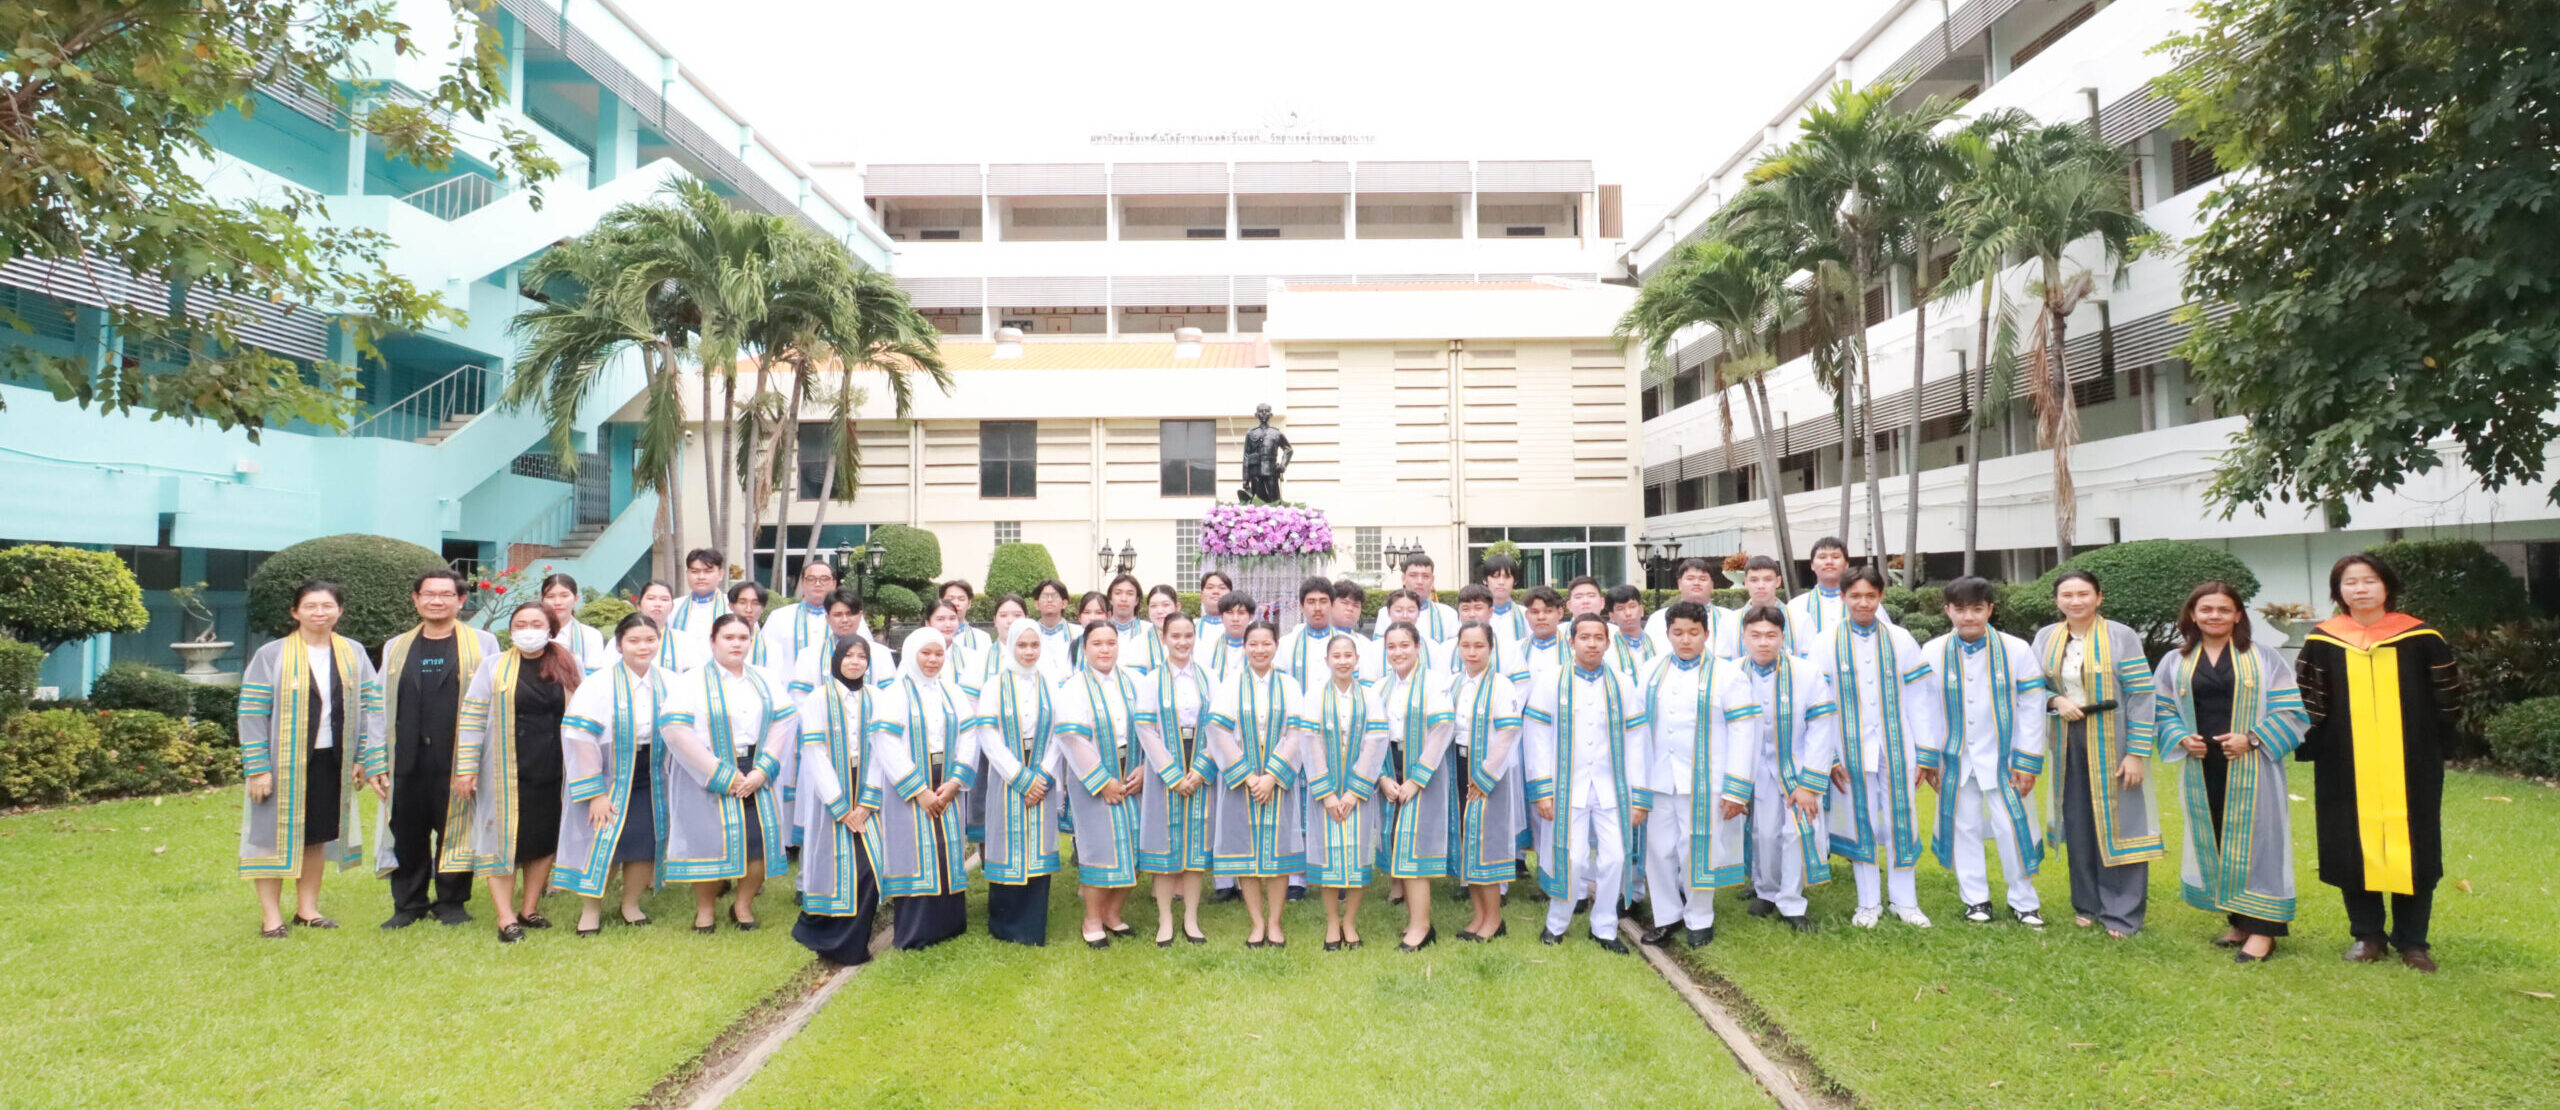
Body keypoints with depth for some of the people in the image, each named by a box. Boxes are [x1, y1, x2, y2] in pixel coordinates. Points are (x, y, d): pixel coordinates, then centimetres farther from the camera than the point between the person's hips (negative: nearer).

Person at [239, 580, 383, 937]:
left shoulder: (353, 654, 4)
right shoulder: (271, 656, -6)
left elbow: (370, 707, 5)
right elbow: (252, 713, -7)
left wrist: (364, 758, -1)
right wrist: (257, 768, -12)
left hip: (330, 761, 3)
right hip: (284, 763, -3)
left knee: (317, 835, 13)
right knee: (277, 835, 3)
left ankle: (307, 908, 25)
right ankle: (271, 916, 14)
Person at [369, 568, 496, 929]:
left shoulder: (483, 644, 4)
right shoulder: (395, 649, 13)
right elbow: (380, 707, 12)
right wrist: (375, 762, 6)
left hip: (459, 760, -2)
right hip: (407, 760, 3)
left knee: (454, 831, 6)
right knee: (408, 834, 8)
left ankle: (452, 902, 20)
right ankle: (408, 905, 23)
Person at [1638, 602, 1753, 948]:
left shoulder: (1726, 674, -3)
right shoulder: (1654, 672, 8)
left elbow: (1742, 731, -6)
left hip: (1704, 782, -3)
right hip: (1659, 780, 4)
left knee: (1697, 850, 5)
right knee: (1660, 849, 8)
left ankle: (1699, 919, 25)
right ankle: (1667, 917, 25)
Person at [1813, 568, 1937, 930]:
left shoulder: (1900, 641, 3)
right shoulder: (1826, 643, -1)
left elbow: (1920, 700, 4)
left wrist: (1925, 753, 1)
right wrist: (1828, 756, -6)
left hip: (1896, 748, 1)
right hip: (1851, 750, -1)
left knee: (1901, 823, 7)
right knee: (1861, 824, 7)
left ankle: (1905, 901, 22)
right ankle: (1869, 903, 20)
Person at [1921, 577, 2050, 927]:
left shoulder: (2016, 650, -7)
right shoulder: (1932, 653, -5)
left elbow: (2031, 709, -5)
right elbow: (1925, 710, 1)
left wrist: (2027, 762, -6)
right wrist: (1926, 758, 0)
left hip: (2002, 759, -1)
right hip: (1956, 760, 1)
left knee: (2013, 827, 2)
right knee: (1964, 827, 10)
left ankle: (2024, 901, 21)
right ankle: (1975, 899, 25)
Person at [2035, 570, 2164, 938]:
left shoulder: (2122, 637, -8)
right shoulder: (2045, 638, 4)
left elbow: (2141, 696, -9)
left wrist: (2137, 753, -13)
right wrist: (2056, 701, -12)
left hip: (2112, 744, -3)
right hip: (2068, 744, 4)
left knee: (2117, 825, 1)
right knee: (2077, 826, 10)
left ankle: (2122, 913, 11)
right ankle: (2087, 905, 24)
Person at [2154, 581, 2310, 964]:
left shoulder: (2264, 658, 1)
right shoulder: (2174, 662, 8)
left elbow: (2290, 712, -1)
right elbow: (2164, 711, 12)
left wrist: (2251, 738, -14)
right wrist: (2181, 739, -6)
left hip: (2251, 769, -3)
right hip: (2202, 769, 3)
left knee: (2253, 840, -3)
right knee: (2213, 843, 8)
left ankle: (2262, 928, 4)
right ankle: (2239, 921, 20)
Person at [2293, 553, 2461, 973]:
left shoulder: (2421, 638, 0)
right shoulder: (2321, 643, 1)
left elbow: (2447, 699, 6)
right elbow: (2306, 706, 5)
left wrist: (2434, 749, 0)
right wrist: (2315, 751, -2)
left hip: (2409, 769, 0)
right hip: (2347, 770, 0)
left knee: (2411, 849, 4)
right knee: (2355, 849, 5)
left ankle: (2412, 940, 16)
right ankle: (2367, 935, 17)